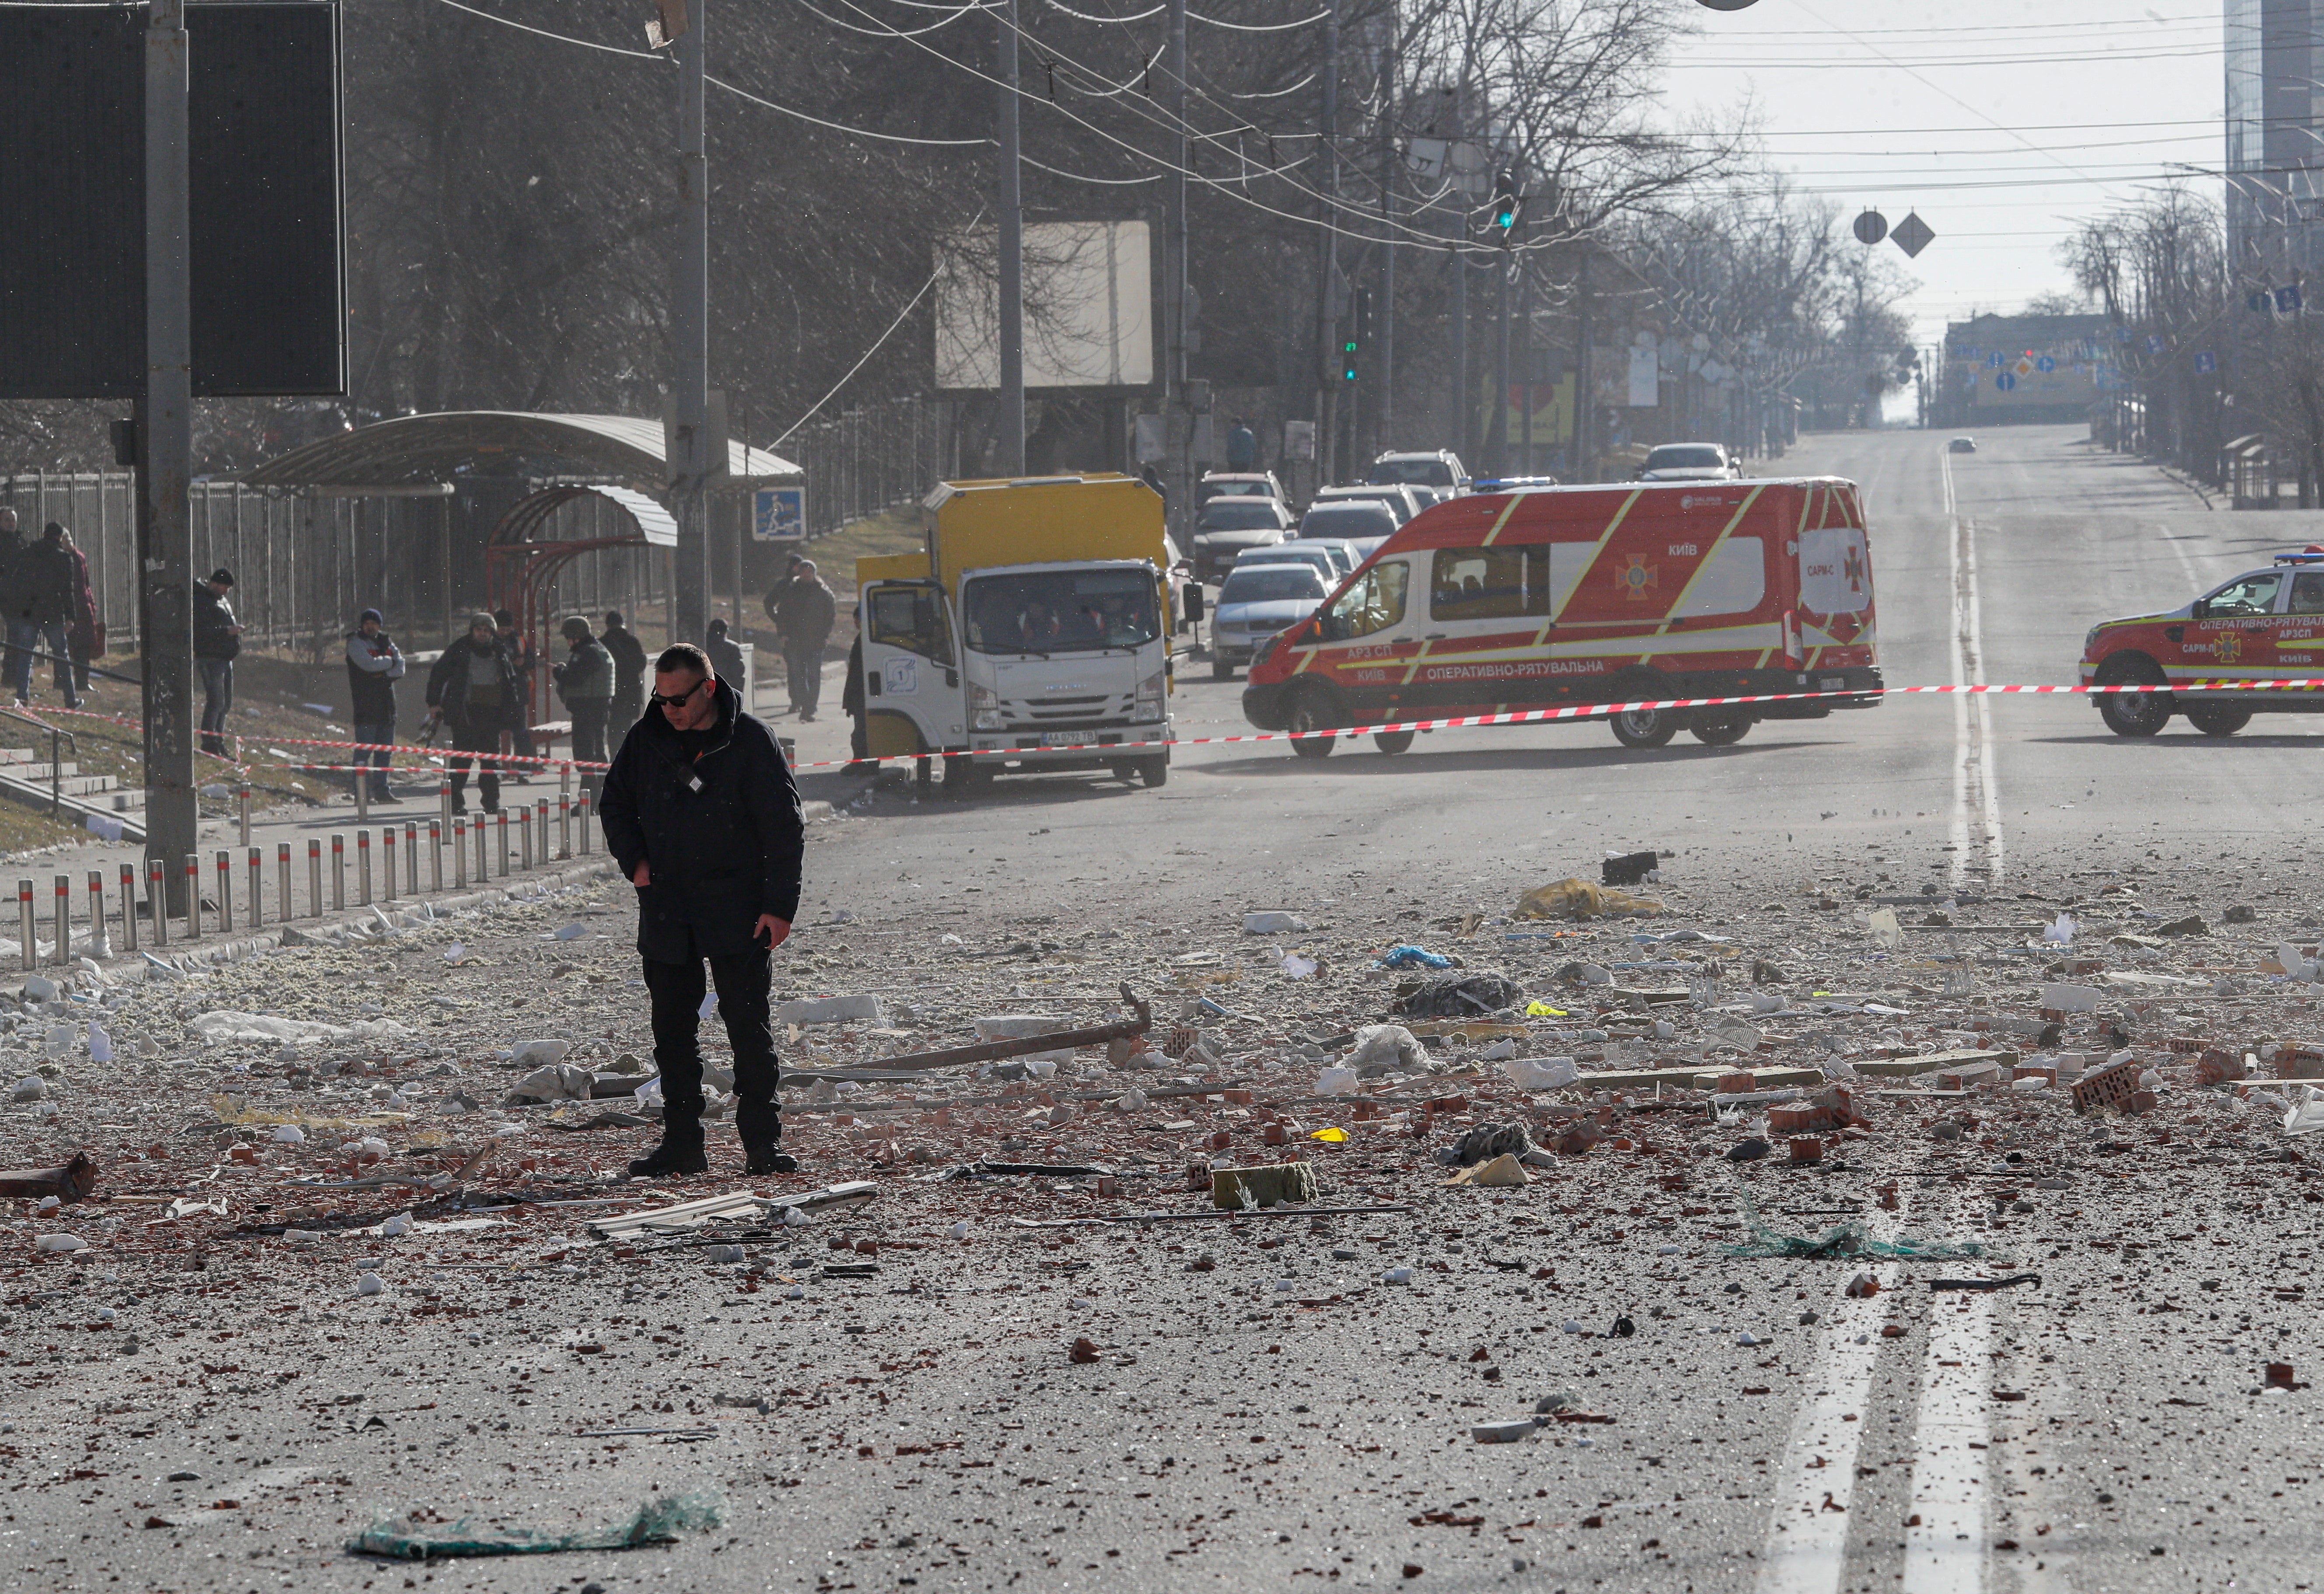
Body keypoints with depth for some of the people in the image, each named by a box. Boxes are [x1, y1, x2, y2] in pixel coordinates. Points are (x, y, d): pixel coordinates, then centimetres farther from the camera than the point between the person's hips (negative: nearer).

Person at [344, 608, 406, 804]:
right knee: (365, 748, -9)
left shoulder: (386, 642, 15)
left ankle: (381, 789, 12)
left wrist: (385, 675, -11)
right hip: (365, 704, -6)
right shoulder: (356, 643, -2)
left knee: (385, 749, 7)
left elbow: (400, 668, 7)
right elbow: (368, 663, -17)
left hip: (386, 701, 6)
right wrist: (390, 662, -2)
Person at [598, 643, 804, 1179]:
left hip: (738, 913, -4)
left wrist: (780, 905, -10)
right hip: (665, 910, 4)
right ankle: (681, 1143, 13)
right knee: (672, 1030, 6)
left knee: (750, 1028, -4)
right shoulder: (648, 739, 4)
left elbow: (784, 828, -5)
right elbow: (615, 804, 19)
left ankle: (763, 1141, 1)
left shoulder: (750, 741, -7)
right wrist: (633, 859, 1)